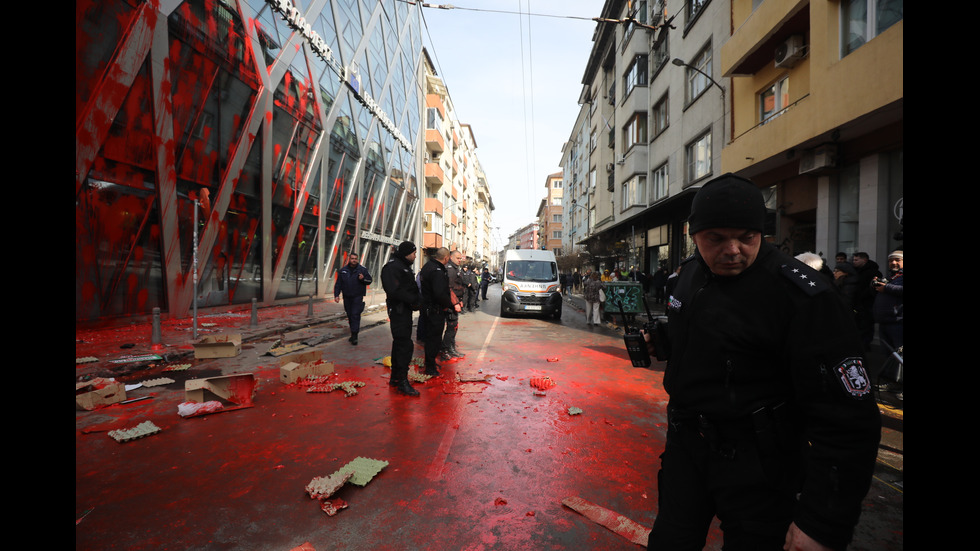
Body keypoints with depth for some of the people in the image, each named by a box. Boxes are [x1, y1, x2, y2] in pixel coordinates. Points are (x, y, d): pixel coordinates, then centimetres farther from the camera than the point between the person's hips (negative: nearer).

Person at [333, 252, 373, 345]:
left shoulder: (362, 269, 0)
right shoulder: (343, 270, 6)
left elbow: (369, 280, 4)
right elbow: (338, 284, 9)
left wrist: (363, 279, -16)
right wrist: (336, 295, 0)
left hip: (358, 297, -3)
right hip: (347, 297, 4)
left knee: (355, 315, -11)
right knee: (350, 316, 10)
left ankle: (354, 335, -10)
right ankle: (353, 334, 23)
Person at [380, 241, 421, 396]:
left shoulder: (405, 266, 18)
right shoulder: (392, 267, -16)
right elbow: (394, 291, -26)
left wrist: (417, 299, 2)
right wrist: (414, 299, -19)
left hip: (405, 310, 11)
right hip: (398, 311, -11)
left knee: (400, 343, 17)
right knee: (405, 344, -9)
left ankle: (395, 378, 29)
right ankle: (402, 381, 0)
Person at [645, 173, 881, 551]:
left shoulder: (801, 296, -22)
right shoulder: (691, 271, -1)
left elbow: (847, 423, -23)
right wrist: (659, 340, 3)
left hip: (757, 463, -5)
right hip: (686, 442, 6)